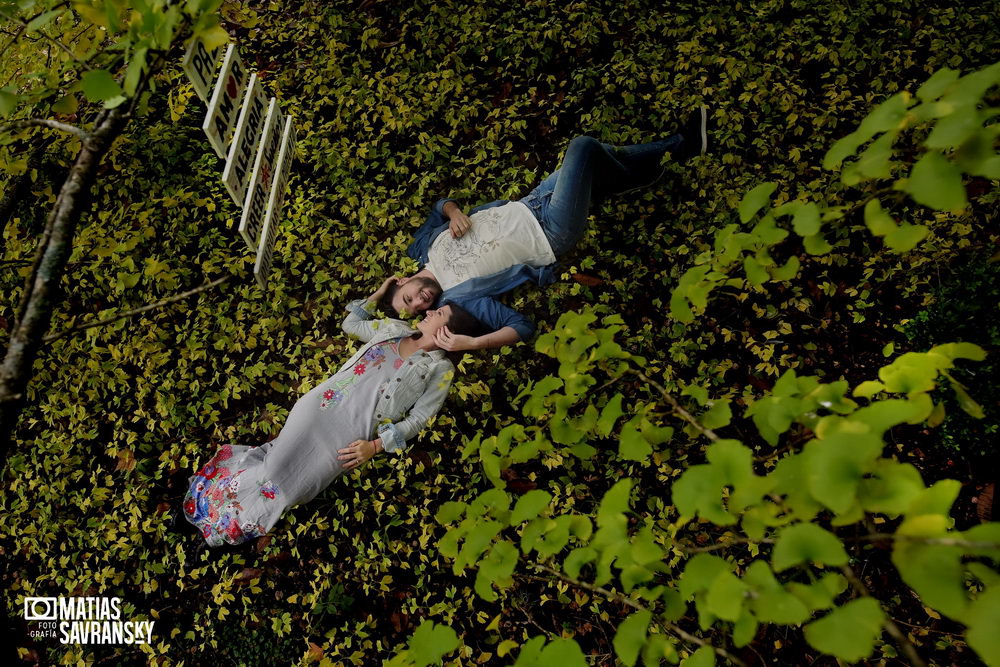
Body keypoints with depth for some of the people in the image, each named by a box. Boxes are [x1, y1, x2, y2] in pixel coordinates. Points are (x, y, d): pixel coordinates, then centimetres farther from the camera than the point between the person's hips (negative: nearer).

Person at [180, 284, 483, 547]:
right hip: (324, 402, 4)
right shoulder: (395, 328, 17)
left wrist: (376, 446, -14)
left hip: (353, 429, -4)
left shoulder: (441, 368, 2)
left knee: (298, 480, -14)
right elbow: (351, 323, 30)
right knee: (280, 457, -10)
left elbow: (418, 418, -5)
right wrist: (378, 294, 27)